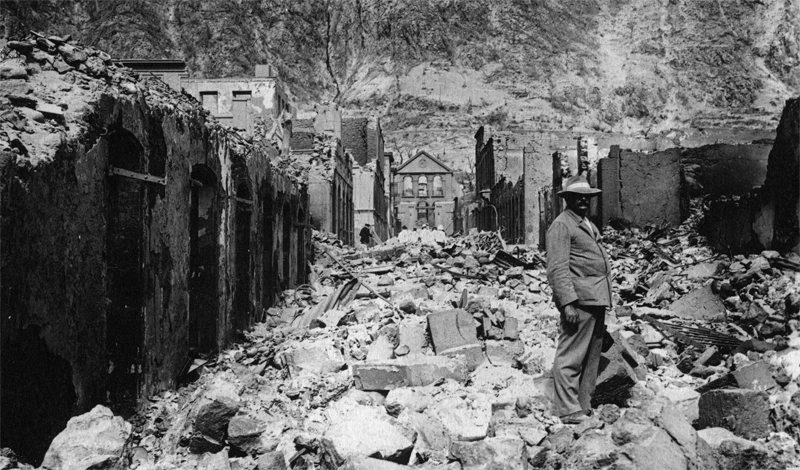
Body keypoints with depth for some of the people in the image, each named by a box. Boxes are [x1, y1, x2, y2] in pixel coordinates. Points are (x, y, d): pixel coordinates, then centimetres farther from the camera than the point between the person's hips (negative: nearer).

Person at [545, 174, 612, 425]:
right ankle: (568, 411, -4)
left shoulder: (588, 224, 23)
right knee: (571, 356, -7)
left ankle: (584, 406, 20)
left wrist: (604, 300, 21)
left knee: (592, 357, 12)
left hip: (596, 300, 10)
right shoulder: (561, 225, -6)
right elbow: (558, 268, -14)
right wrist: (568, 302, -21)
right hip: (579, 300, -10)